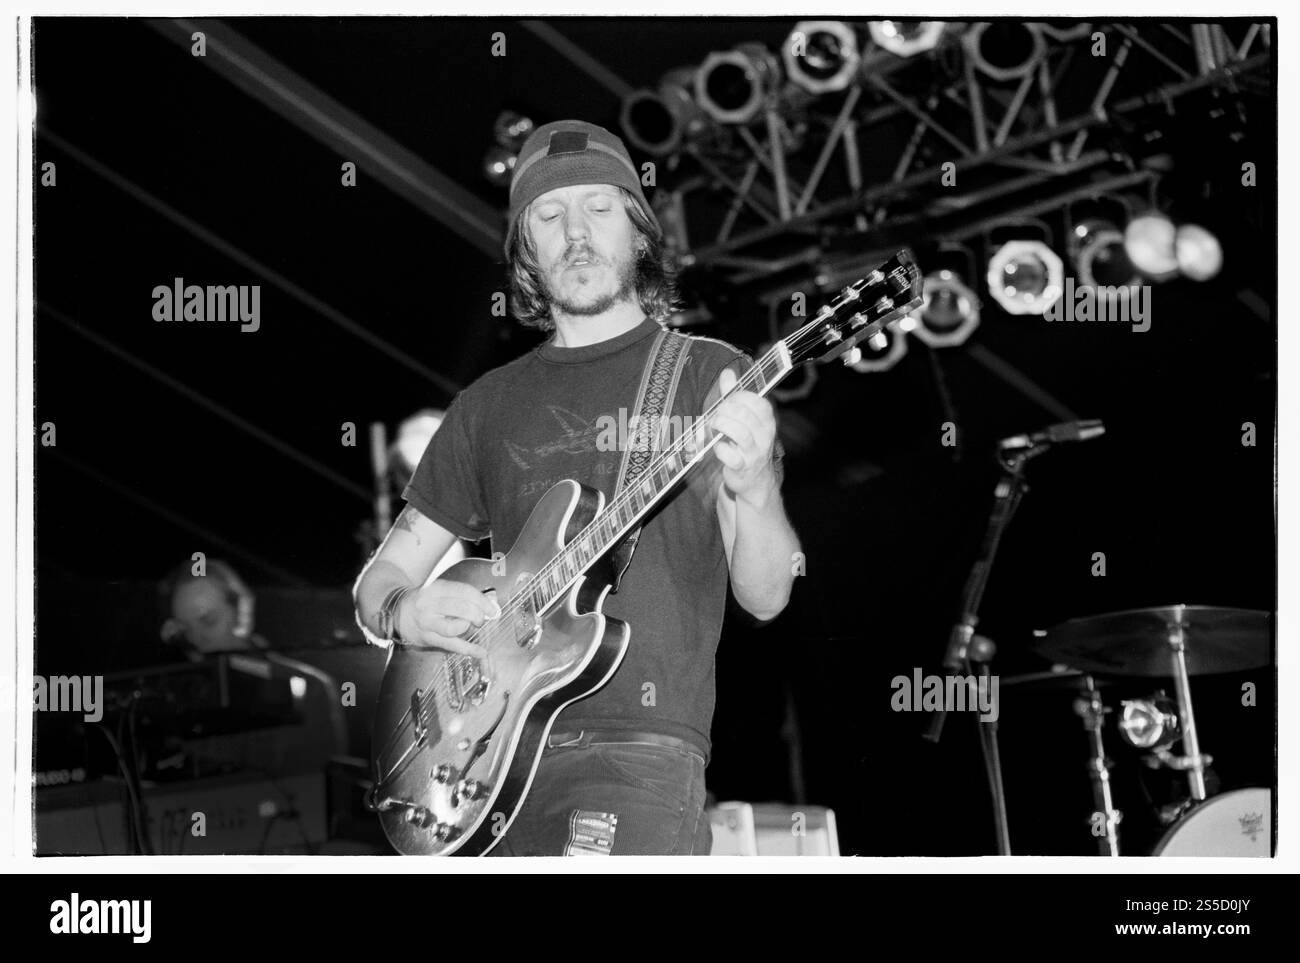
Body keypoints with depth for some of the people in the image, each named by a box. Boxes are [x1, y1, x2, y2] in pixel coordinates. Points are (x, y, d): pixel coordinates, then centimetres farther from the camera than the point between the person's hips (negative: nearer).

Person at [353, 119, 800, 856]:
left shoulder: (706, 375, 6)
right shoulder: (491, 405, 17)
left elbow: (765, 597, -1)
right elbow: (381, 578, 20)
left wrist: (754, 487, -21)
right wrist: (406, 614, -3)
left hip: (642, 745, -4)